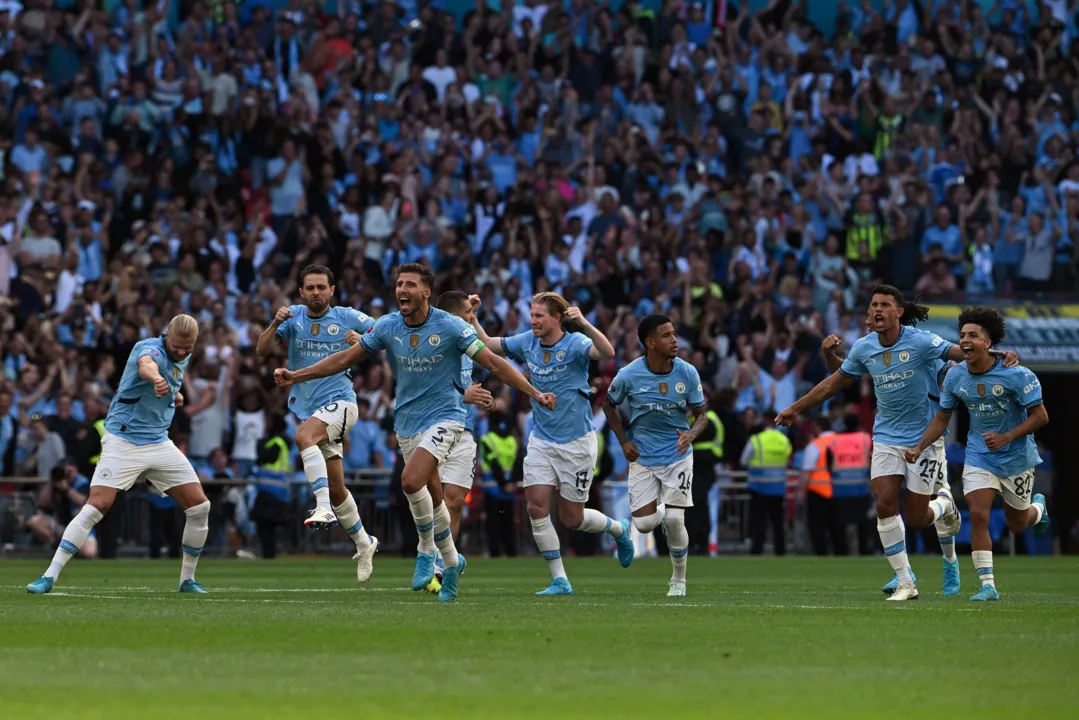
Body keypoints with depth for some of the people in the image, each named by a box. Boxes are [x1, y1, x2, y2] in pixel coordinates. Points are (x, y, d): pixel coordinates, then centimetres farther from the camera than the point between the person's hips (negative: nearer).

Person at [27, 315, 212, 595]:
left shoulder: (182, 359, 7)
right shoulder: (150, 348, -17)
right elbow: (146, 364, -45)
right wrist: (156, 378, -67)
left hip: (159, 443, 7)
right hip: (123, 442, -7)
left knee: (200, 507, -1)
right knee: (96, 507, -18)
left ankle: (187, 580, 15)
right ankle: (49, 577, -14)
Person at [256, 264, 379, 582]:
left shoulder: (347, 317, -2)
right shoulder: (294, 316, 6)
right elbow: (261, 350, -2)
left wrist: (364, 340, -20)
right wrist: (275, 324, -21)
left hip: (339, 402, -5)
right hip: (308, 408, 5)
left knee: (303, 435, -35)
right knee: (335, 487, 9)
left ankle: (324, 508, -42)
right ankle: (363, 543, 27)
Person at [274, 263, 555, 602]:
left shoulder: (450, 326, -12)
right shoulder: (387, 326, 0)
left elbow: (494, 363, -8)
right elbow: (345, 358, 8)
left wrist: (534, 393, -14)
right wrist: (295, 375, 4)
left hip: (443, 418, -5)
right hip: (407, 422, 5)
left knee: (411, 481, -25)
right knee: (432, 497, 9)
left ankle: (427, 550, -4)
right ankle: (451, 561, 27)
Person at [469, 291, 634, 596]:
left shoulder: (574, 343, -15)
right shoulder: (527, 343, 2)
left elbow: (607, 353, -34)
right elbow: (487, 344, 14)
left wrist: (584, 323, -46)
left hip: (576, 442, -5)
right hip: (541, 441, 5)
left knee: (572, 518, 3)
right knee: (536, 508, -9)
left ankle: (620, 530, 35)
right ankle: (560, 580, 0)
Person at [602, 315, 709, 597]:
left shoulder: (687, 373, -11)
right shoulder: (629, 375, -13)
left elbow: (702, 415, -2)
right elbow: (609, 405, 7)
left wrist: (691, 434, -23)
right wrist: (624, 441, -1)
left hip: (677, 455, 0)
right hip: (642, 457, 0)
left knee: (674, 520, -13)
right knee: (644, 524, -7)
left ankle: (679, 580, 9)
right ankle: (661, 512, 32)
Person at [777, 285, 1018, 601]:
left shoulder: (920, 342, -15)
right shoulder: (863, 348, 0)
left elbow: (962, 353, -17)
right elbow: (835, 383, 14)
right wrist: (795, 408, 19)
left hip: (925, 436, -4)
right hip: (887, 437, 4)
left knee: (916, 519, -4)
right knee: (885, 505, -12)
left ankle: (944, 503, 35)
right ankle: (905, 583, -1)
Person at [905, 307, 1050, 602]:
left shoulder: (1015, 375, -21)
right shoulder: (955, 376, -8)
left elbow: (1040, 416, -17)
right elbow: (941, 419, 5)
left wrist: (1007, 437, -28)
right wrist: (919, 447, -9)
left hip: (1017, 457, -2)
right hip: (979, 457, 2)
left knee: (1017, 525, 13)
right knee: (978, 516, -16)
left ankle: (1038, 507, 51)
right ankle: (987, 585, -11)